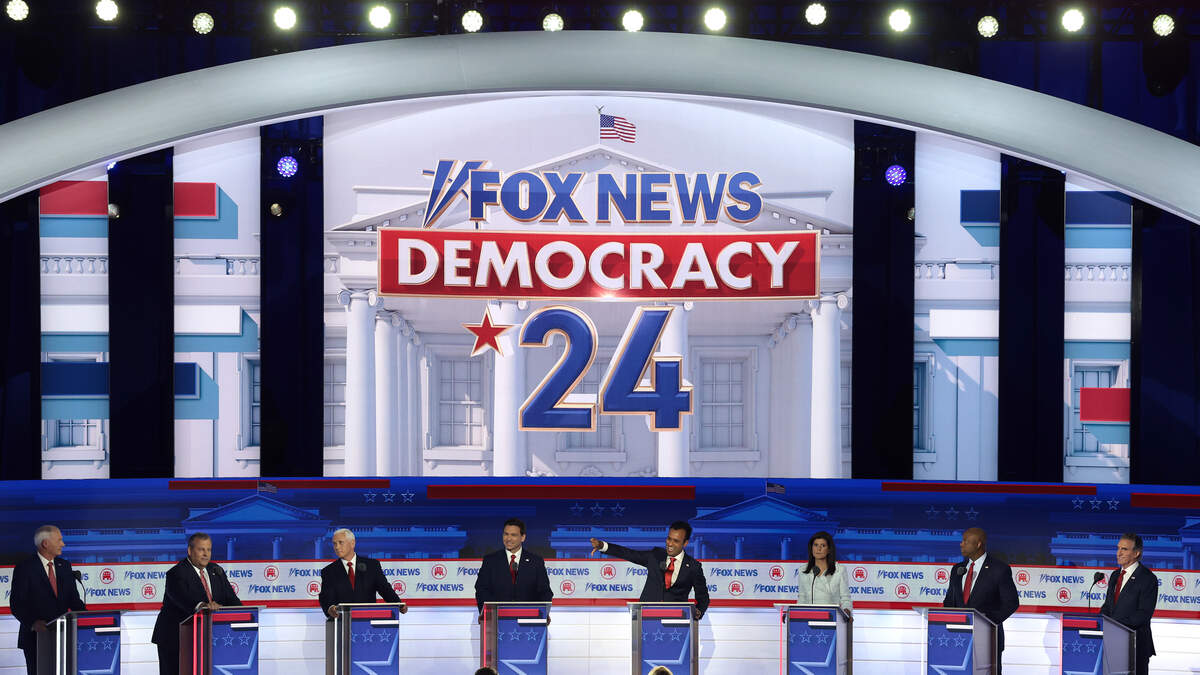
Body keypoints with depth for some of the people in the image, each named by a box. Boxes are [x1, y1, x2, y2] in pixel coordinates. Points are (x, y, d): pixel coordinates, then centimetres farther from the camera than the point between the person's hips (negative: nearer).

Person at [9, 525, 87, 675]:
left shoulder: (64, 566, 10)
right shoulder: (24, 568, -8)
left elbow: (73, 599, 11)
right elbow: (16, 604, -12)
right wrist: (33, 622, -28)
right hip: (36, 636, -5)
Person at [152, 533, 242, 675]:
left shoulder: (216, 571, 10)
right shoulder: (176, 574, -12)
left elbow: (230, 598, 5)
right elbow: (182, 597, -31)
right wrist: (201, 605, -51)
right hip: (174, 638, -6)